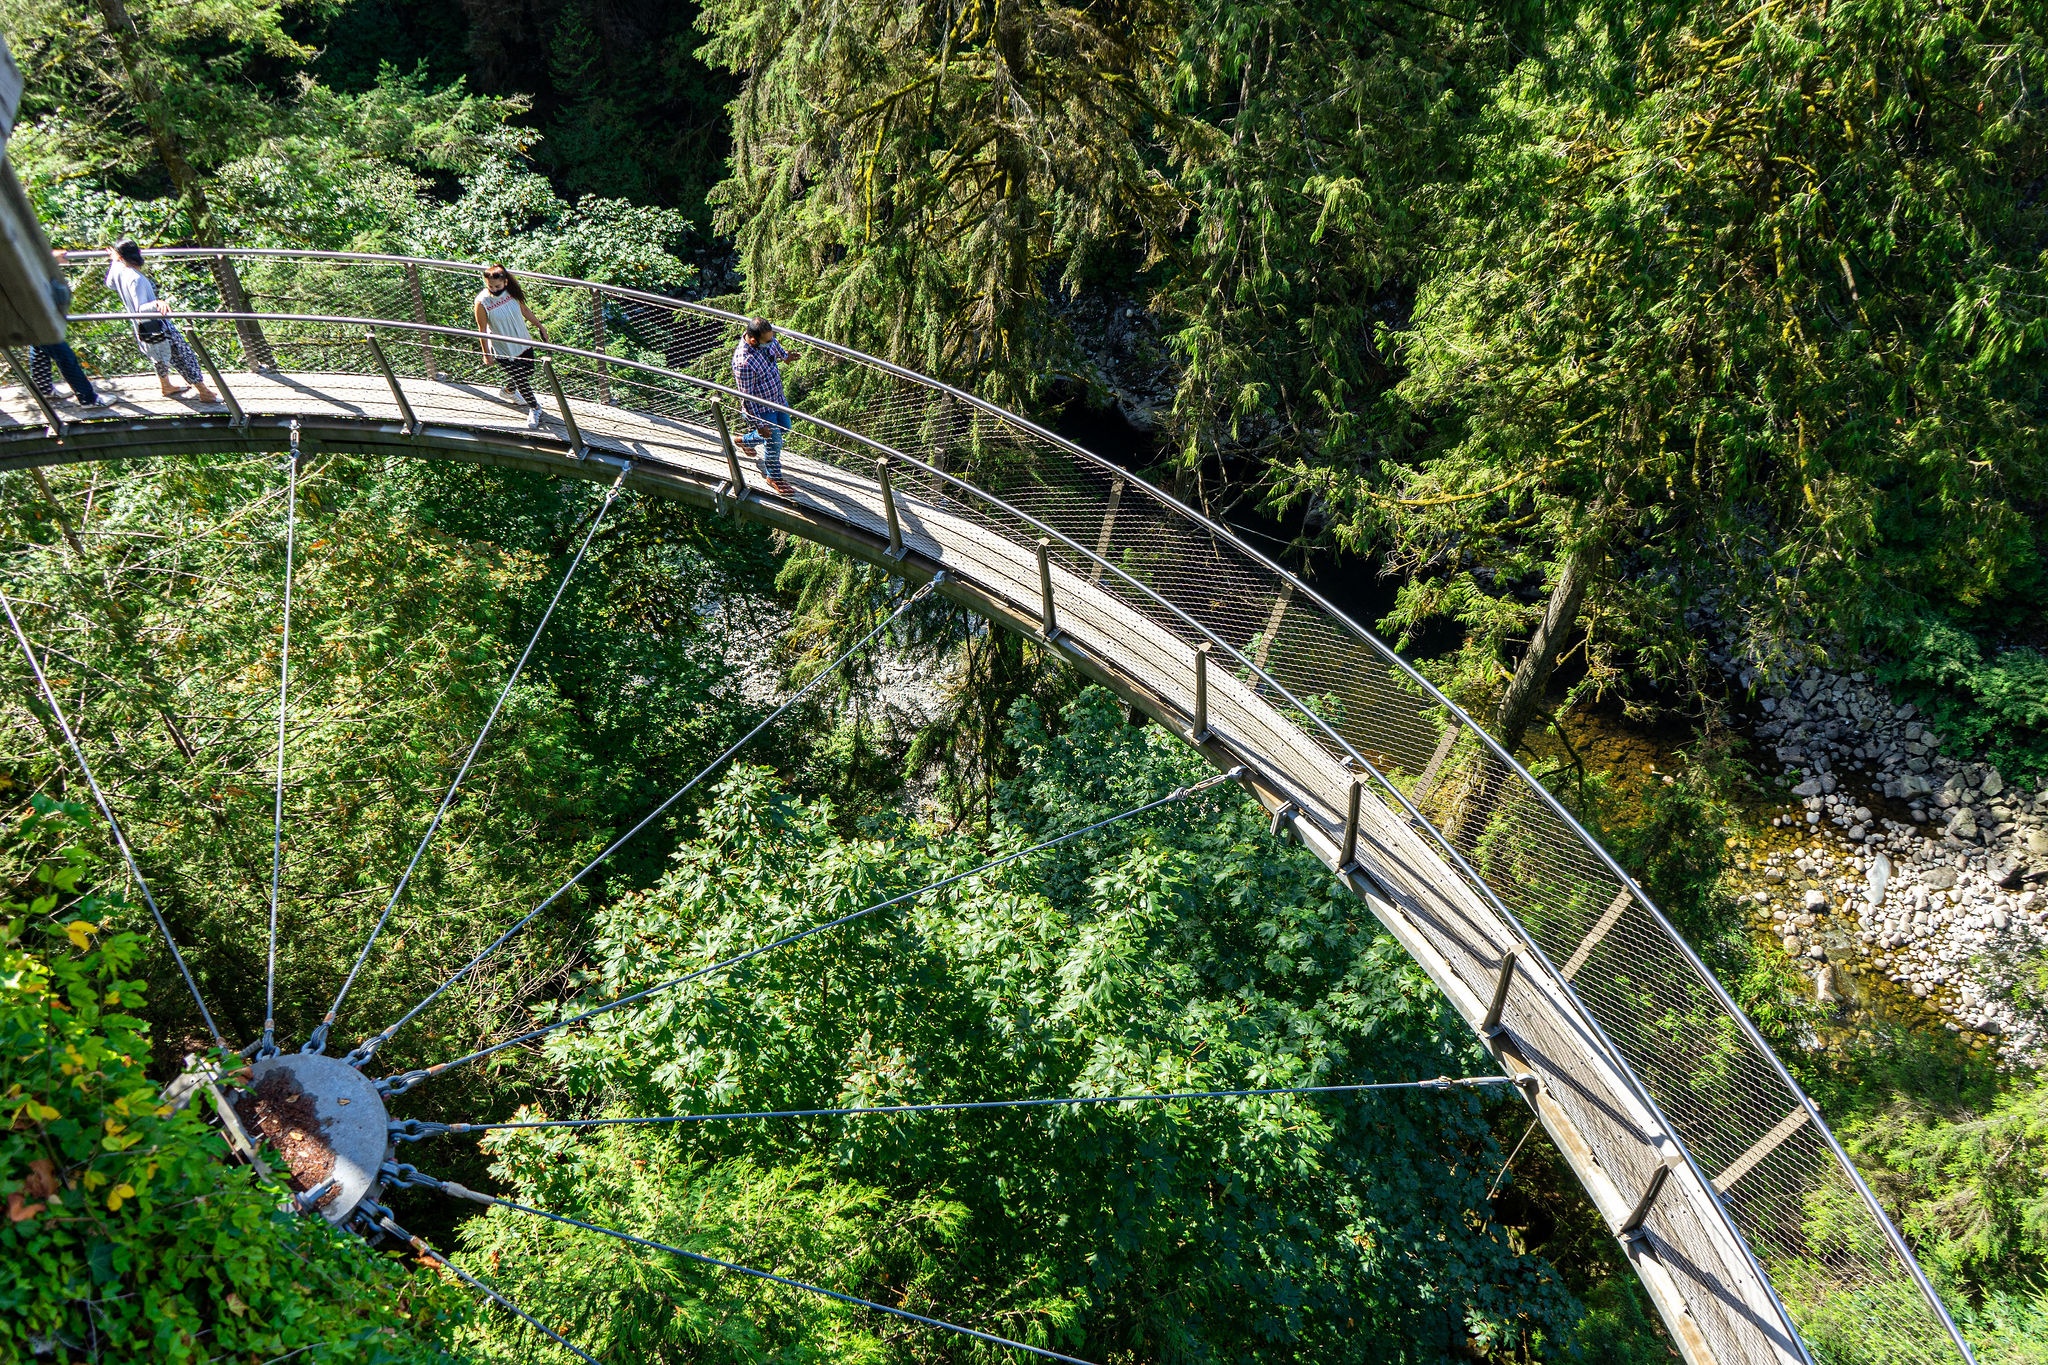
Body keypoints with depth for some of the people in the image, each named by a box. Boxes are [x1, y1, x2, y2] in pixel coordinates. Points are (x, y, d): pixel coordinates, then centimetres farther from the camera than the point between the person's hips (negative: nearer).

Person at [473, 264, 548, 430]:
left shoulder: (512, 292, -13)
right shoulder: (482, 302, -25)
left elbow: (524, 309, 5)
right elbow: (482, 329, -14)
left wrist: (539, 326, 14)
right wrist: (486, 352, -7)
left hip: (523, 342, 5)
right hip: (503, 351, -5)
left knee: (528, 373, 20)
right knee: (520, 379, 5)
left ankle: (510, 391, 54)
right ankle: (534, 408, 33)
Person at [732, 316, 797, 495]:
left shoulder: (767, 341, -17)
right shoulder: (743, 363, -38)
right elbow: (747, 398, -27)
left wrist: (785, 355, 31)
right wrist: (759, 424, -20)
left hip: (777, 397, 8)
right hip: (762, 409, -8)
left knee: (784, 429, 28)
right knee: (774, 442, 9)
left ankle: (745, 441, 51)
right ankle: (774, 477, 37)